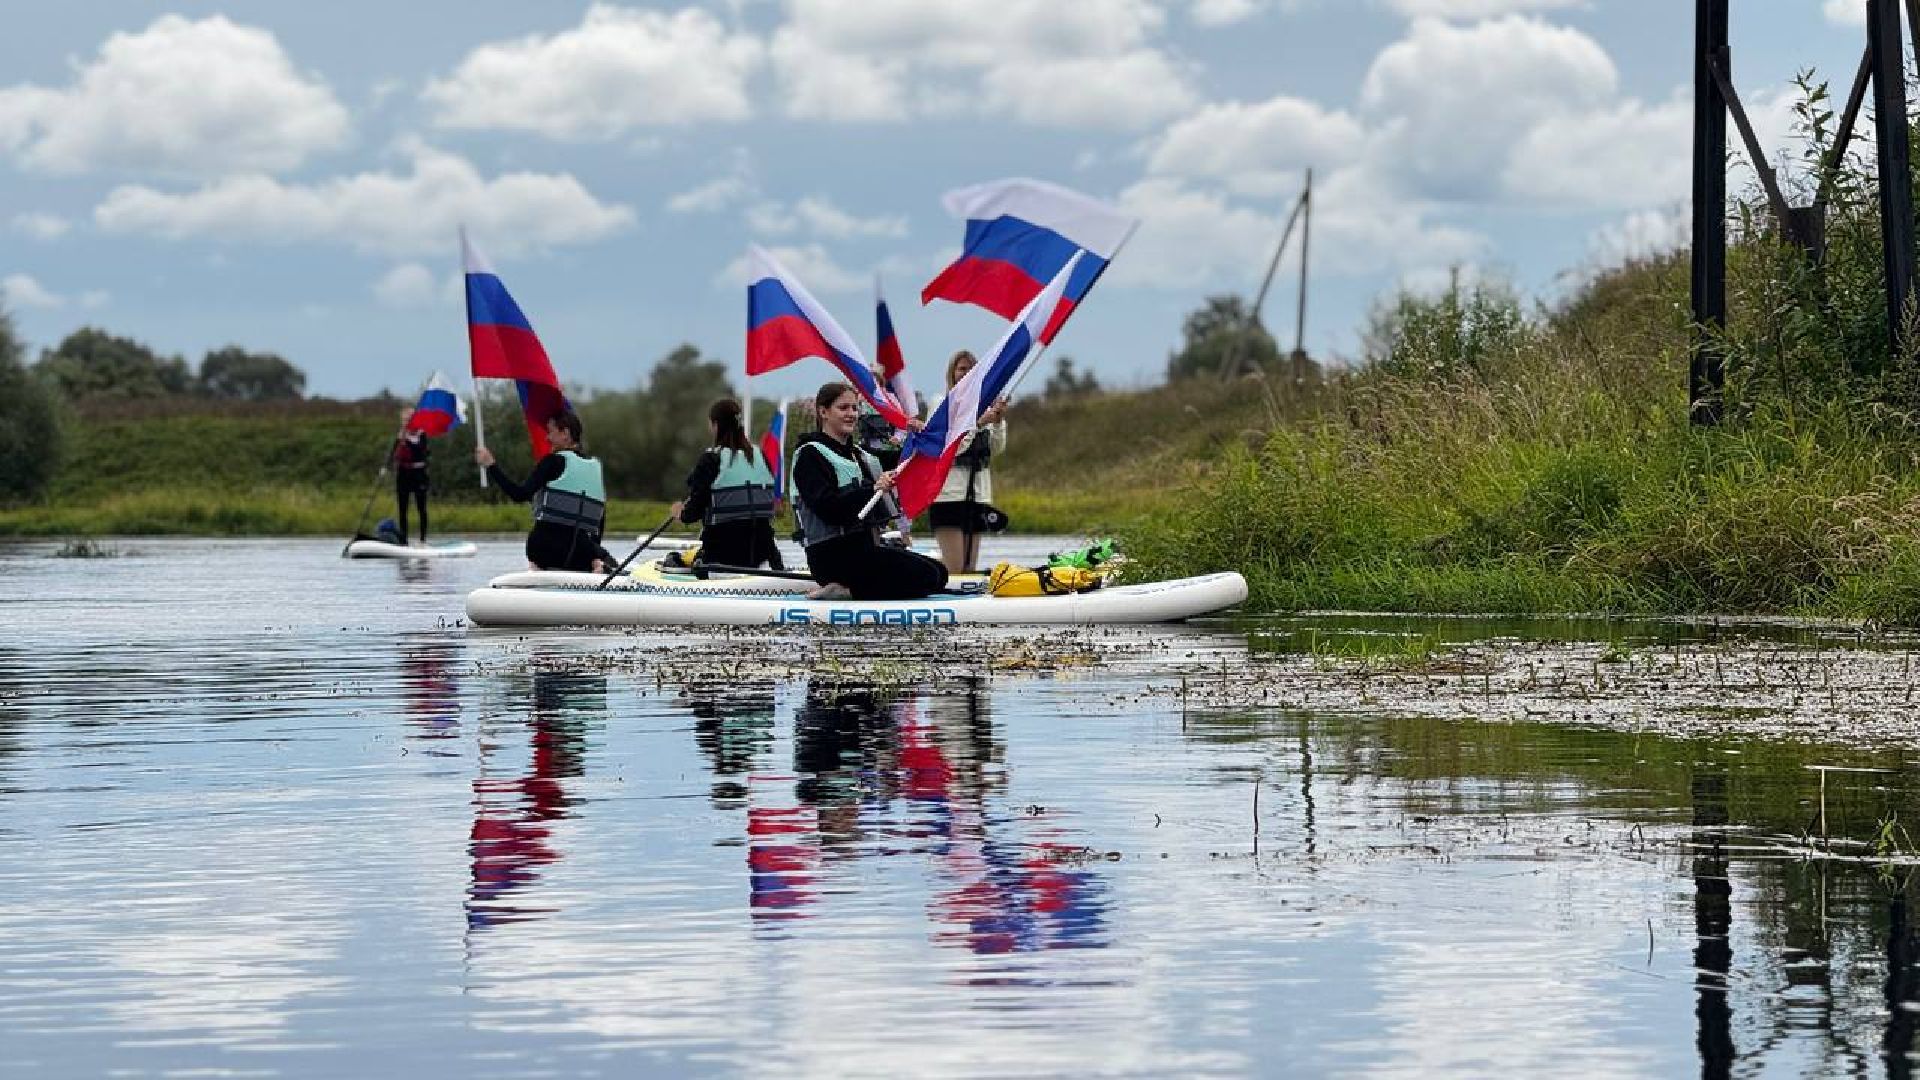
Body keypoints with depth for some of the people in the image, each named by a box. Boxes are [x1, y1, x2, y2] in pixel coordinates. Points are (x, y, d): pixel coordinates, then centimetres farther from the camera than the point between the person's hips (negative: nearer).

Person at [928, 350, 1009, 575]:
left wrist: (998, 421, -6)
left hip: (978, 492, 6)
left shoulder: (984, 405, 12)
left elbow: (997, 448, 10)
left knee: (970, 568, 5)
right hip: (949, 492, -6)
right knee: (954, 570, -12)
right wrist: (980, 423, -17)